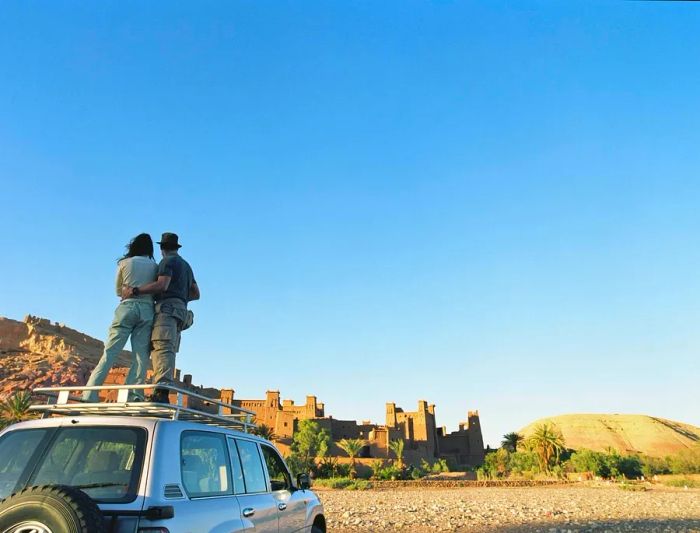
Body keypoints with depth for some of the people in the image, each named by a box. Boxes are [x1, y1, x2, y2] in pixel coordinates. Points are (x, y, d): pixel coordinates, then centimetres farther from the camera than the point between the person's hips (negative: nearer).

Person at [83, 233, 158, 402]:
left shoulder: (124, 263, 9)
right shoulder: (155, 266, 11)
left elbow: (118, 291, 17)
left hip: (127, 307, 0)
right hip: (147, 310, 0)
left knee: (110, 353, -3)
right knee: (141, 355, -5)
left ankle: (90, 395, -9)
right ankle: (134, 394, -17)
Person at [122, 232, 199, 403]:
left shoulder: (167, 261, 2)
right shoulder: (186, 265, 29)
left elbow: (162, 285, -16)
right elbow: (196, 294, 27)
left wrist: (135, 290, -13)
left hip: (167, 308, -9)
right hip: (180, 311, 9)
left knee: (163, 348, -23)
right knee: (164, 351, 0)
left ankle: (162, 392, -39)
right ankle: (160, 395, -12)